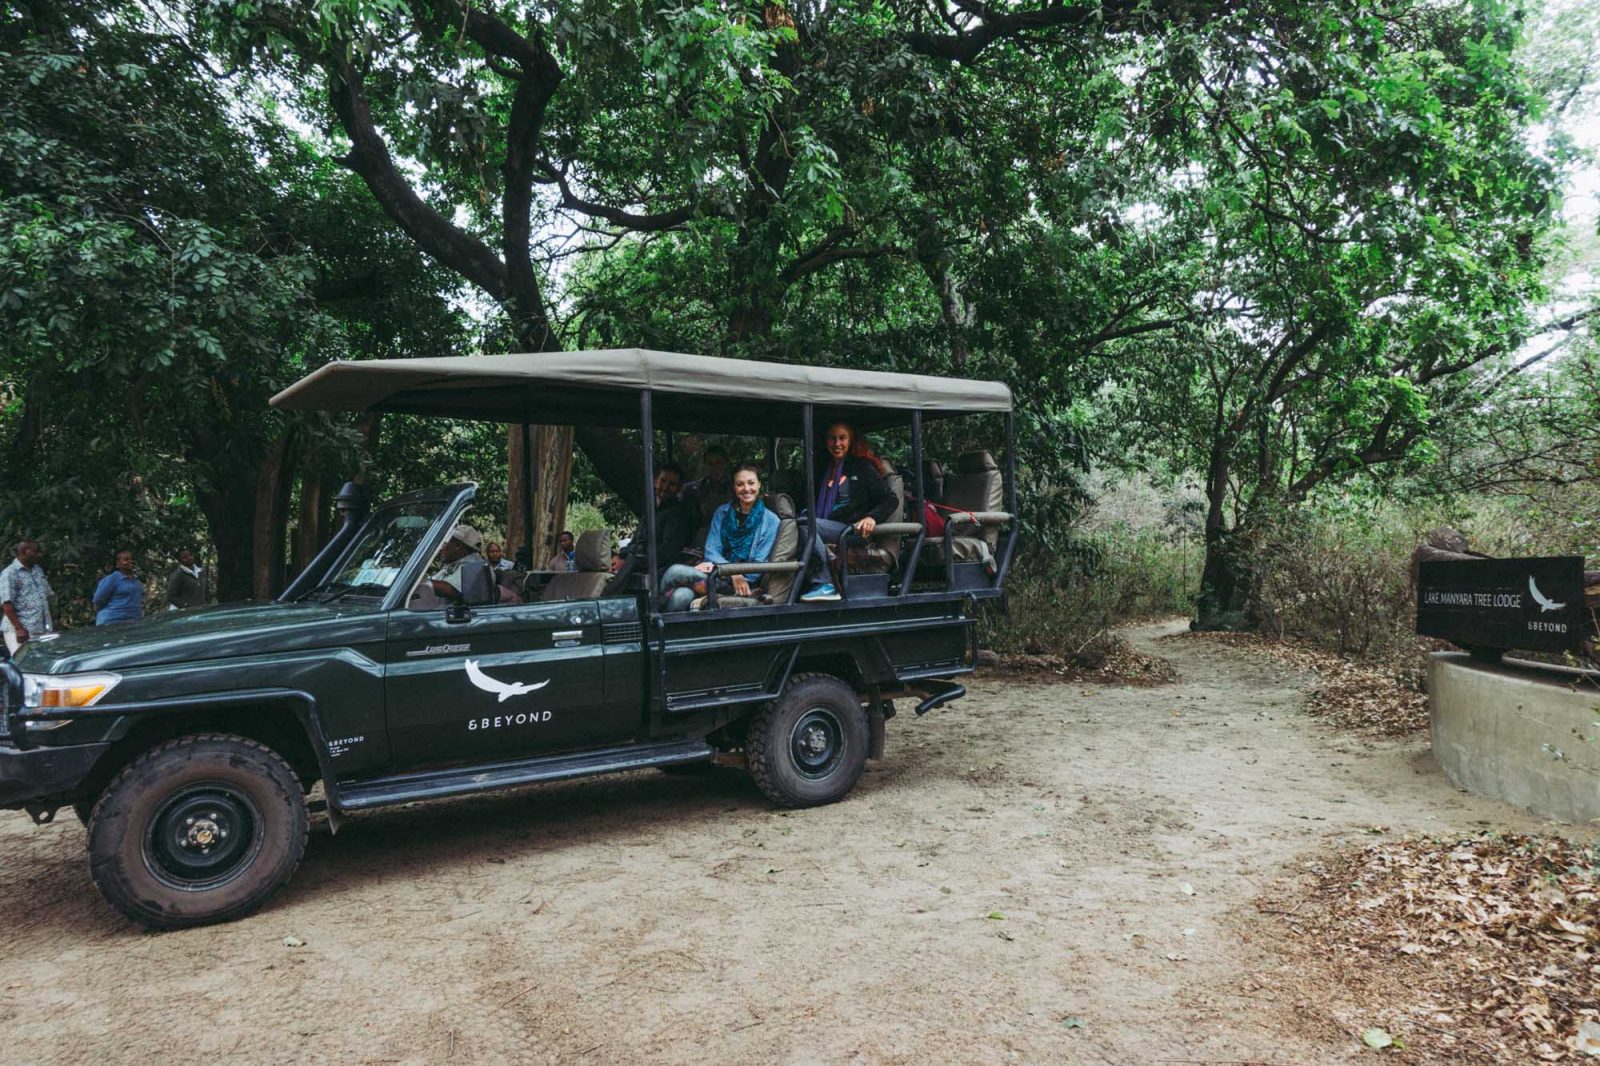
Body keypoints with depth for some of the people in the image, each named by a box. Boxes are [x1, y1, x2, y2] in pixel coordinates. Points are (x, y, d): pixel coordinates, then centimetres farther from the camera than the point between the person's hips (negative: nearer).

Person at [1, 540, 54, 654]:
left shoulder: (38, 570, 15)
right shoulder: (9, 574, -7)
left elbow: (47, 595, 21)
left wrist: (49, 624, 15)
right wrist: (19, 628, -20)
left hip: (42, 631, 7)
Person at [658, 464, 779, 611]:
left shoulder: (770, 521, 2)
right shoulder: (722, 512, 12)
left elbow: (758, 564, -2)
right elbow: (711, 550, 3)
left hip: (740, 583, -3)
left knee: (676, 572, -28)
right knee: (681, 596, -34)